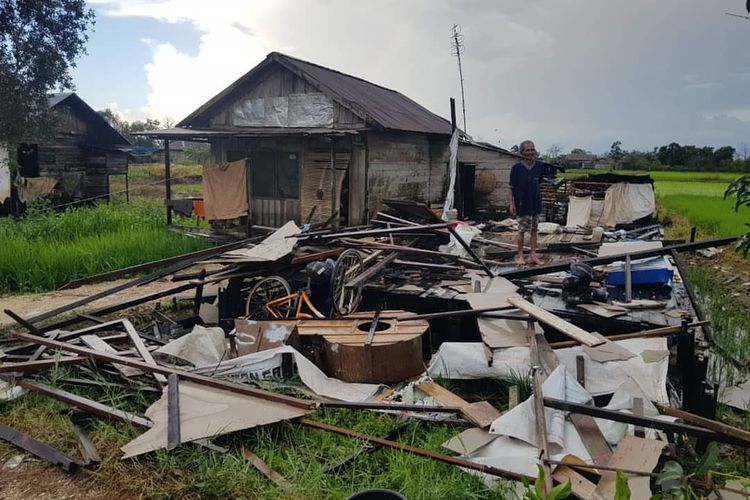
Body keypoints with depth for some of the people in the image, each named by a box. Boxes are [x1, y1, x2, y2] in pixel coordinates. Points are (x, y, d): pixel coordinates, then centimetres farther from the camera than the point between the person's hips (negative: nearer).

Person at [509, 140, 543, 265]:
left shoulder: (538, 166, 4)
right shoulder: (517, 168, -8)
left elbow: (538, 183, 15)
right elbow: (512, 187, -5)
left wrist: (538, 197, 11)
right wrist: (512, 203, -8)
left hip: (535, 202, 4)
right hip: (522, 203, -4)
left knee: (534, 229, 8)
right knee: (522, 229, 1)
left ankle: (533, 255, 15)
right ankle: (520, 255, 12)